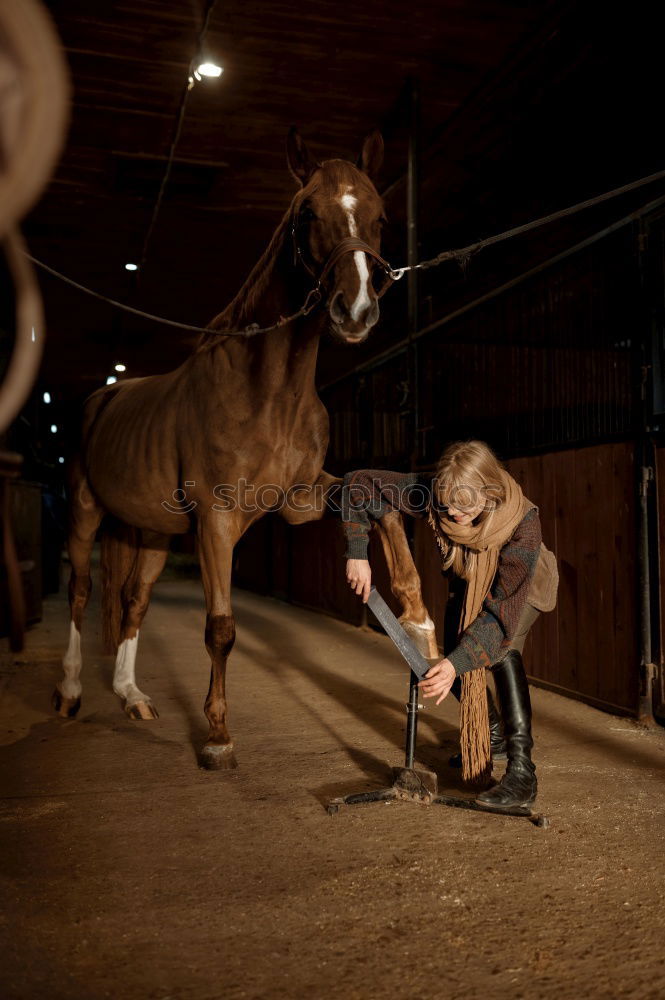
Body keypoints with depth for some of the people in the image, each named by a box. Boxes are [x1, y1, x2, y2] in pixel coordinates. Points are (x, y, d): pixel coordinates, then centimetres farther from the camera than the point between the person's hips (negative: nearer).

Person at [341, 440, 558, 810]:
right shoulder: (430, 494, -34)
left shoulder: (522, 521, -43)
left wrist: (457, 662, -54)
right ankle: (494, 736, 34)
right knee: (451, 655, 7)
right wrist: (357, 553, -29)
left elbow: (504, 609, -45)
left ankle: (522, 772, -30)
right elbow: (358, 484, -25)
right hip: (472, 584, 5)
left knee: (500, 646, -32)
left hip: (524, 587, -5)